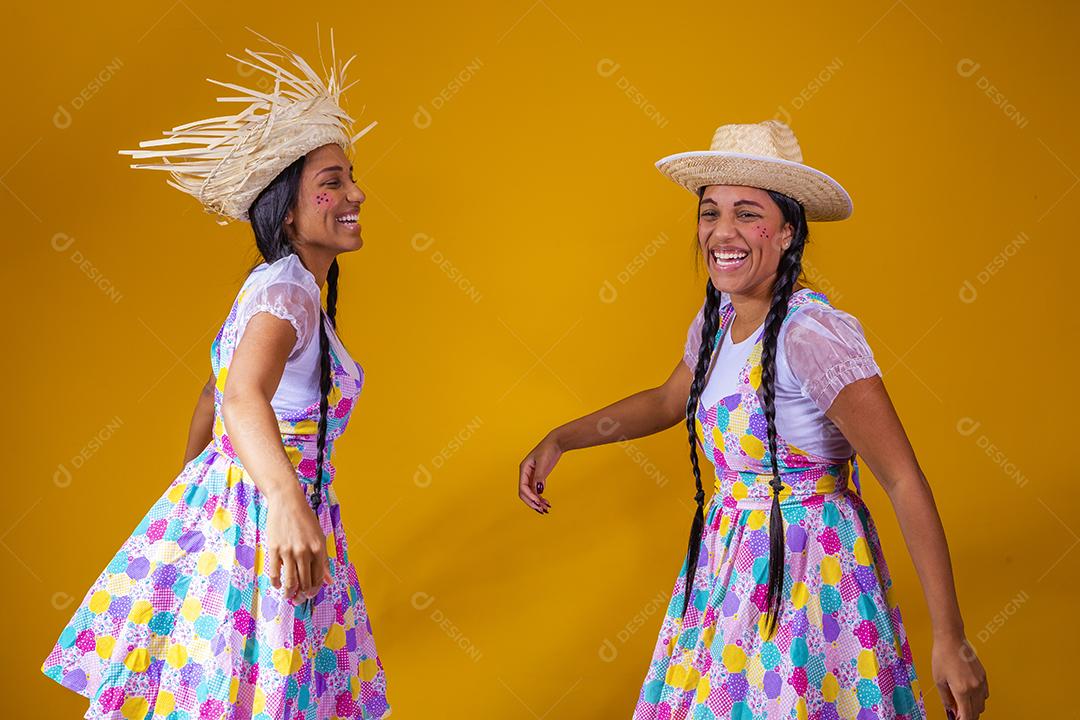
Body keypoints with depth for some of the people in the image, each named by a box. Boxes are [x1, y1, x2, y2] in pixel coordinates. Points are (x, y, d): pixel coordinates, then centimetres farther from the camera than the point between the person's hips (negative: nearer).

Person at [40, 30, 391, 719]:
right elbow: (244, 393, -41)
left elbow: (215, 391, 23)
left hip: (218, 499, 9)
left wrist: (196, 477, 36)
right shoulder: (289, 290, -21)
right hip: (260, 518, -9)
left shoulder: (276, 286, 10)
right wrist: (285, 498, -58)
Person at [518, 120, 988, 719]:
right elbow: (668, 401, 25)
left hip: (808, 572, -7)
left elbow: (905, 482, -22)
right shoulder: (716, 323, 3)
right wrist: (559, 440, 17)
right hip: (727, 566, 7)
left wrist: (949, 639, -25)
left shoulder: (814, 335, -22)